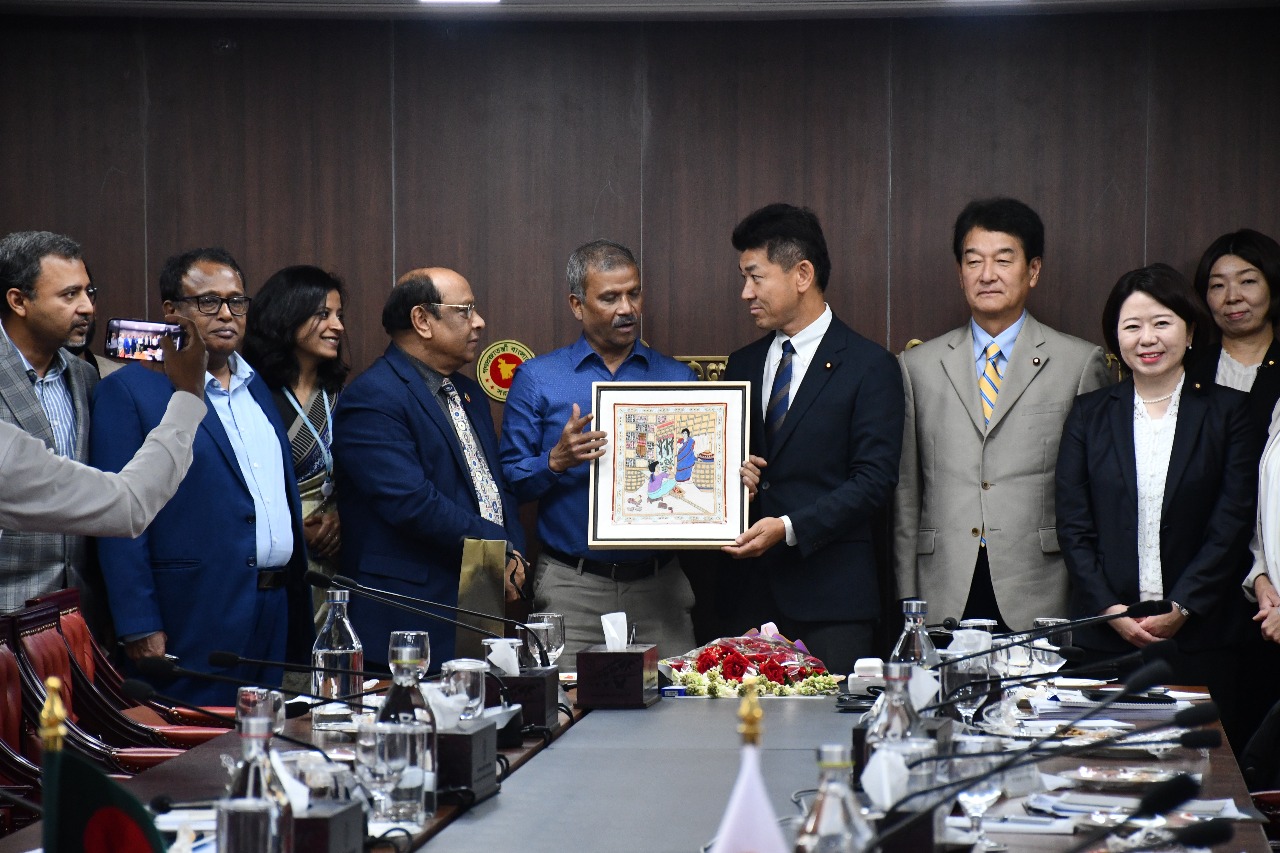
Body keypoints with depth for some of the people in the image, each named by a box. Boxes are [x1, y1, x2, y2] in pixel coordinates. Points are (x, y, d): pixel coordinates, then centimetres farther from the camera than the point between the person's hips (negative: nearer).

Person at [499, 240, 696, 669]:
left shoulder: (678, 379, 11)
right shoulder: (537, 378, 5)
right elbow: (510, 484, 2)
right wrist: (556, 462, -15)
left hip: (659, 586, 2)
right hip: (571, 589, -2)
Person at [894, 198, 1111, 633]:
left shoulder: (1081, 363, 6)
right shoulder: (919, 366, 12)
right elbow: (906, 497, 12)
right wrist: (907, 605, 7)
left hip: (1040, 601, -1)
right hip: (943, 602, 2)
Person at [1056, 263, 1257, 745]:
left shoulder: (1228, 412, 5)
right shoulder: (1089, 415, 10)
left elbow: (1234, 523, -1)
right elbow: (1073, 526, 5)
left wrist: (1181, 609, -9)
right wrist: (1111, 610, -7)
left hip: (1200, 638, -1)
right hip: (1104, 638, 1)